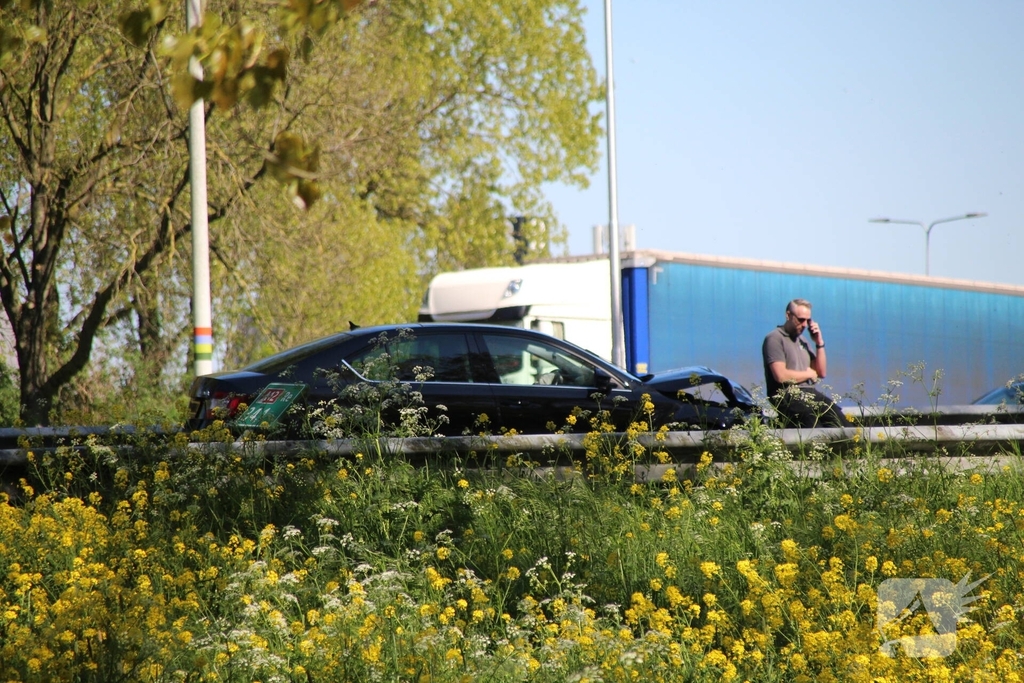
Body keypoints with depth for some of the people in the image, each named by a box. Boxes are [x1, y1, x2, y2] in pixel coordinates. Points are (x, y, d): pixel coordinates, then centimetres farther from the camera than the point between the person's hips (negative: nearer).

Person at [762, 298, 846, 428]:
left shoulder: (801, 341, 24)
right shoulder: (775, 338, -1)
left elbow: (821, 373, 23)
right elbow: (781, 376, -13)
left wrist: (819, 343, 11)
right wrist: (809, 374, 3)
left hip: (809, 393, 7)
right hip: (787, 396, -7)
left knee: (837, 417, -21)